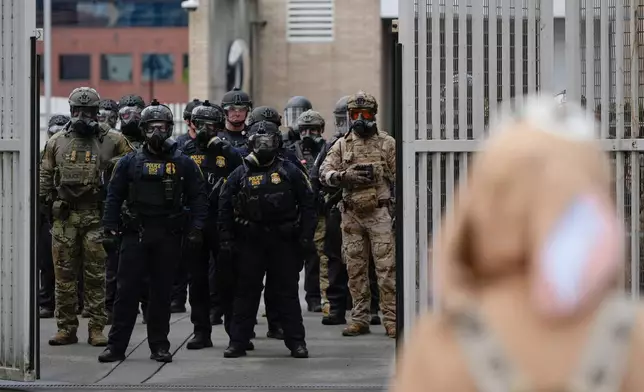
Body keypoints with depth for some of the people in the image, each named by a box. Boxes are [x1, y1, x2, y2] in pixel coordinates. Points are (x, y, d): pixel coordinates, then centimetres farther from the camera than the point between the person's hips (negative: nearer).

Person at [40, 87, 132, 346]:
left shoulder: (111, 140, 2)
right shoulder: (57, 141, 10)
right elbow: (45, 174, 16)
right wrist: (46, 199, 4)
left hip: (96, 215, -2)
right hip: (64, 215, 2)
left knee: (96, 274, 0)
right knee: (64, 272, 3)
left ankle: (96, 329, 5)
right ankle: (66, 327, 10)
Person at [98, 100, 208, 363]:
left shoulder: (183, 163, 5)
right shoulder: (130, 162, 6)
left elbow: (198, 198, 5)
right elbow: (114, 195, 9)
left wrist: (196, 228, -5)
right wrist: (110, 226, -1)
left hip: (168, 236, 0)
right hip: (135, 234, 0)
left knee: (162, 292, 6)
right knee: (127, 290, -1)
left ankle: (159, 346, 14)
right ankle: (116, 346, 2)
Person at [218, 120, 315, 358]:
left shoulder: (290, 172, 3)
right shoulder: (240, 175, 4)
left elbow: (307, 204, 3)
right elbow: (225, 208, 5)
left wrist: (306, 236, -4)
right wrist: (226, 240, -2)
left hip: (283, 241, -1)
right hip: (250, 242, 1)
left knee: (287, 292, 4)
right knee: (246, 292, 4)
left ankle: (296, 341, 9)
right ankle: (238, 341, 10)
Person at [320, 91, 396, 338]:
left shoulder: (387, 143, 5)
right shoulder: (342, 145, 11)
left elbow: (399, 178, 3)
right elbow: (325, 172, 2)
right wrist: (345, 176, -17)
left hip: (380, 213, -3)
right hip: (351, 214, 3)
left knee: (387, 267, -7)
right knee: (355, 269, 6)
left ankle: (391, 319, -5)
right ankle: (360, 319, 12)